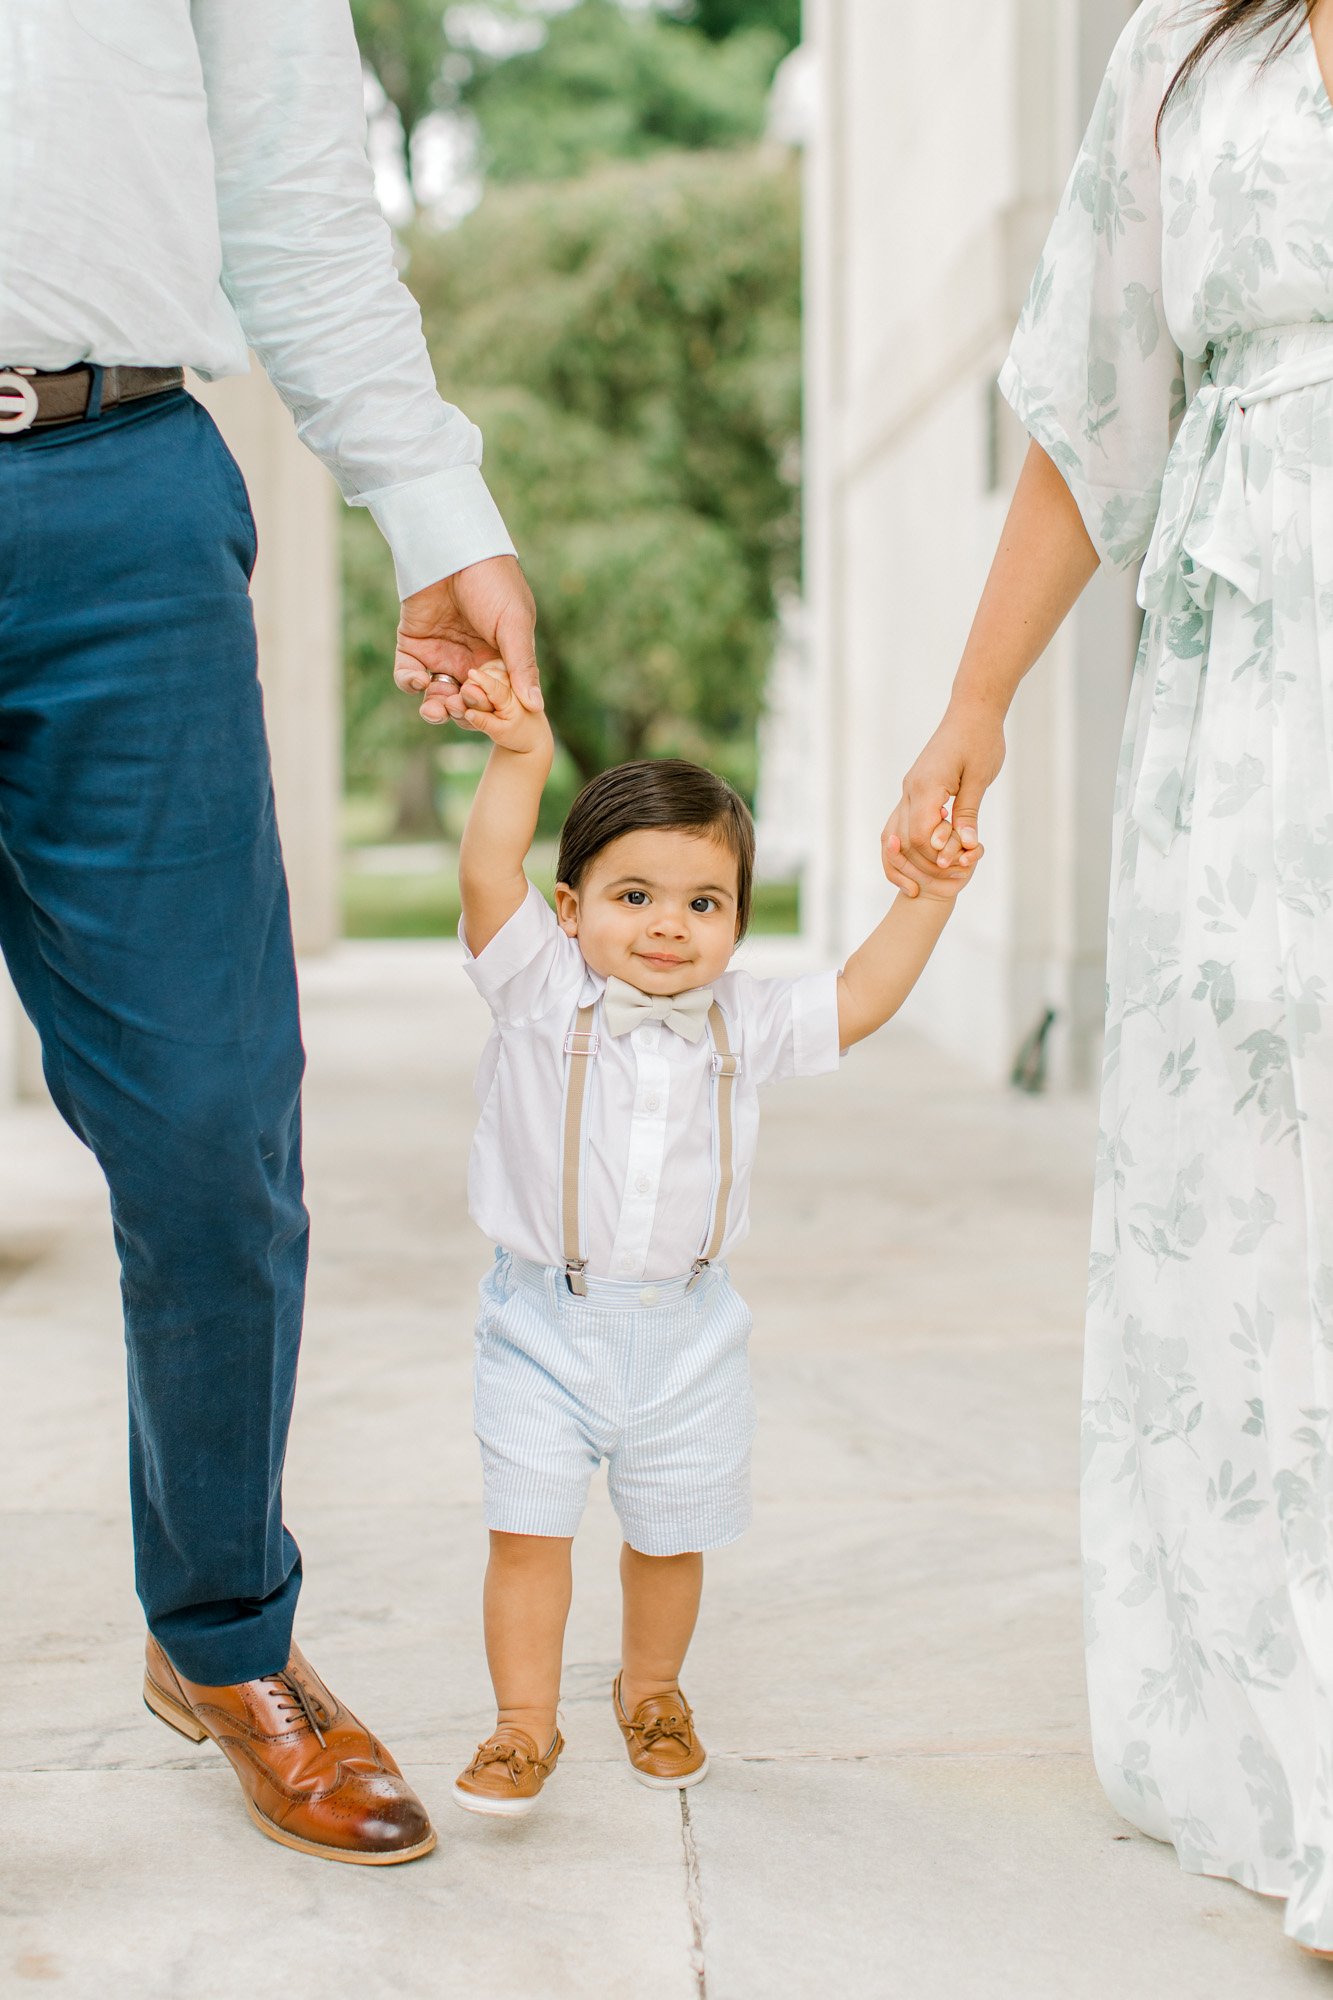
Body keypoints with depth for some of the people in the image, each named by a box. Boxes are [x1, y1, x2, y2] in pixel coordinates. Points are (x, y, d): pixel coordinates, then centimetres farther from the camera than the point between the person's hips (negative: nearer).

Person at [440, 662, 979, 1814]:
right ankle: (526, 1723, 16)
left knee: (669, 1537, 15)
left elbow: (858, 1003, 7)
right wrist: (520, 757, -31)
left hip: (684, 1331, 3)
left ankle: (652, 1689, 39)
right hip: (545, 1324, -2)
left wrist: (929, 897, 1)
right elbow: (487, 878, -21)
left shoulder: (742, 1023, 1)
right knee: (527, 1530, -1)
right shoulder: (543, 994, -9)